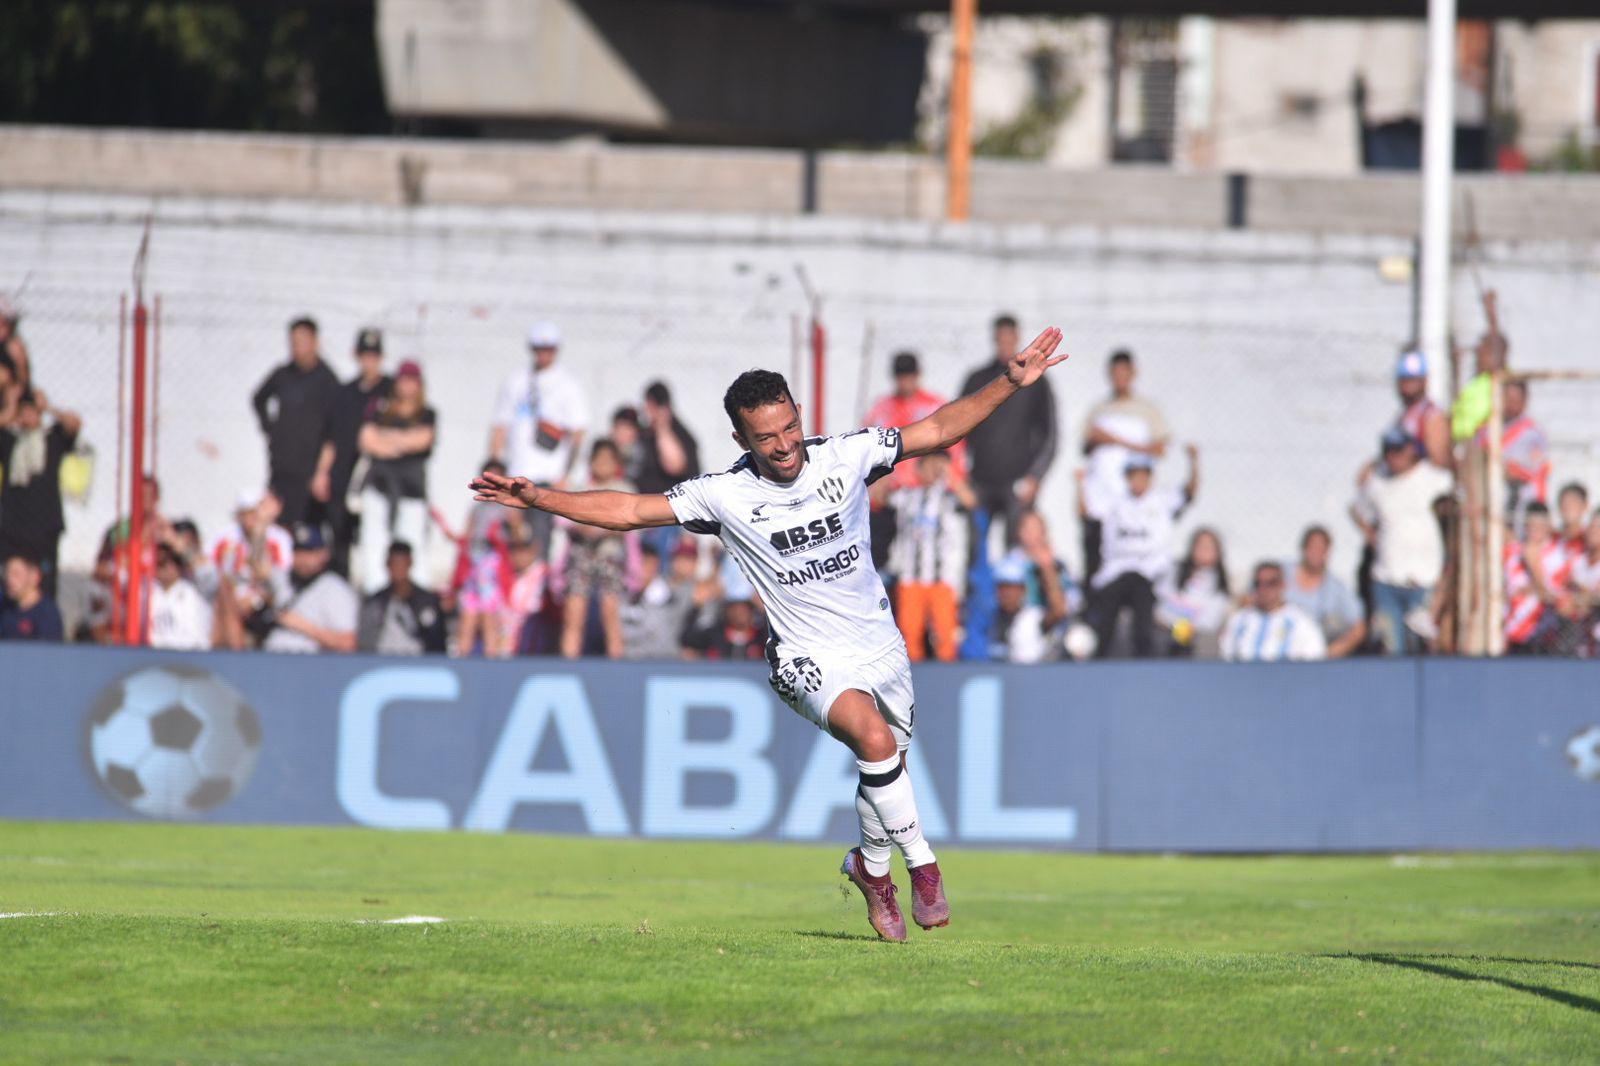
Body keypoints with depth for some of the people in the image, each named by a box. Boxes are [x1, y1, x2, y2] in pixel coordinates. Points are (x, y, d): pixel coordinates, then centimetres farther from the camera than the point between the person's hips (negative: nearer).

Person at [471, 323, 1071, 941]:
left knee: (885, 770, 10)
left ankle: (871, 867, 39)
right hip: (811, 659, -4)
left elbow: (940, 430, 1)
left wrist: (1011, 383, -8)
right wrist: (537, 497, -15)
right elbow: (629, 511, -7)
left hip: (882, 646, 4)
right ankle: (921, 863, -14)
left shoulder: (845, 457, -6)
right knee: (874, 737, -29)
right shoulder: (726, 495, -10)